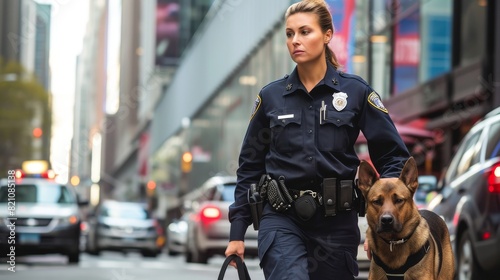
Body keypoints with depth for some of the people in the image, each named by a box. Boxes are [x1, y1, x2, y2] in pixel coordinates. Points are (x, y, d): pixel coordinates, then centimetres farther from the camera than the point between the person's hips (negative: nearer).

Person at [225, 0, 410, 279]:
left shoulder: (356, 91, 0)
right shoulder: (271, 96, 4)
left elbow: (393, 155, 1)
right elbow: (250, 166, 11)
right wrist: (237, 232, 8)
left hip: (337, 221, 1)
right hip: (282, 219, 0)